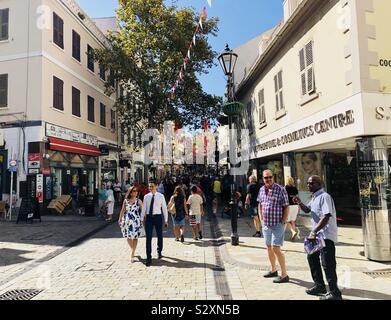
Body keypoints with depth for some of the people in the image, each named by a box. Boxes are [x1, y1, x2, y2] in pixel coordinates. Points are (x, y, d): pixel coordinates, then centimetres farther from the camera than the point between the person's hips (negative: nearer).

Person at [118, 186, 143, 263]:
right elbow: (123, 210, 12)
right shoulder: (126, 200, 5)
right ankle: (133, 250, 32)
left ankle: (132, 254, 7)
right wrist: (120, 219, 12)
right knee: (128, 237, 7)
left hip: (136, 221, -2)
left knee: (135, 237, -1)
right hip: (127, 221, 2)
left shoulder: (139, 201, -2)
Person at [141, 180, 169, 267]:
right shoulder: (146, 197, 2)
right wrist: (142, 219, 5)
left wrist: (166, 220, -3)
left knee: (159, 235, 16)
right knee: (148, 237, -2)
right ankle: (149, 257, 4)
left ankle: (159, 252, 39)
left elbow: (164, 208, -1)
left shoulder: (161, 196, -3)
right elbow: (143, 208, 7)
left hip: (158, 217, 0)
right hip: (148, 217, 1)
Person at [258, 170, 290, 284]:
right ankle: (273, 270, 34)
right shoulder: (262, 190, 6)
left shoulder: (280, 189, -11)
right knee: (269, 247, 16)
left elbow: (286, 207, -9)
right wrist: (262, 219, 13)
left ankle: (284, 275, 4)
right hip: (266, 224, 7)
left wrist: (283, 222, -12)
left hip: (277, 224, -7)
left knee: (276, 248, -9)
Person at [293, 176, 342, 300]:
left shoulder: (324, 197, -18)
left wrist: (314, 231, -28)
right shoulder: (314, 197, 13)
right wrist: (300, 203, 3)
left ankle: (335, 293, 8)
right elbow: (307, 210, 24)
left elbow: (326, 217, -26)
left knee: (327, 264, -5)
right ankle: (319, 285, 31)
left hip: (326, 235, -10)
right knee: (312, 257, 17)